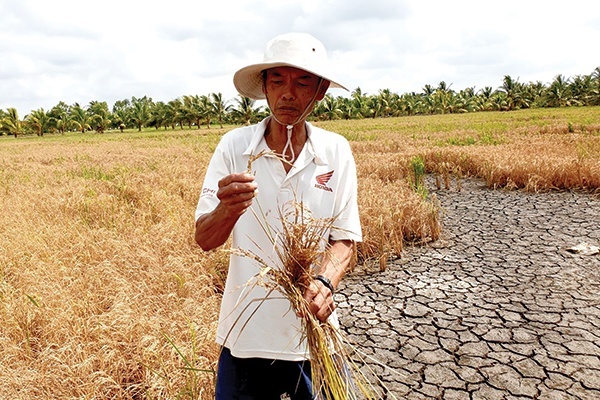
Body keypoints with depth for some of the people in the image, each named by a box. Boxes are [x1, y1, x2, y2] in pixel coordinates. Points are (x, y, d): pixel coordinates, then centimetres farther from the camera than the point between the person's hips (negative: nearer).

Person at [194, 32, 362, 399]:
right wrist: (229, 210, -33)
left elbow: (345, 240, -4)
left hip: (315, 332, 1)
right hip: (246, 336, 0)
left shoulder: (336, 151, -7)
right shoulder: (234, 146, -9)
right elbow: (204, 240, -11)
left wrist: (324, 282, -24)